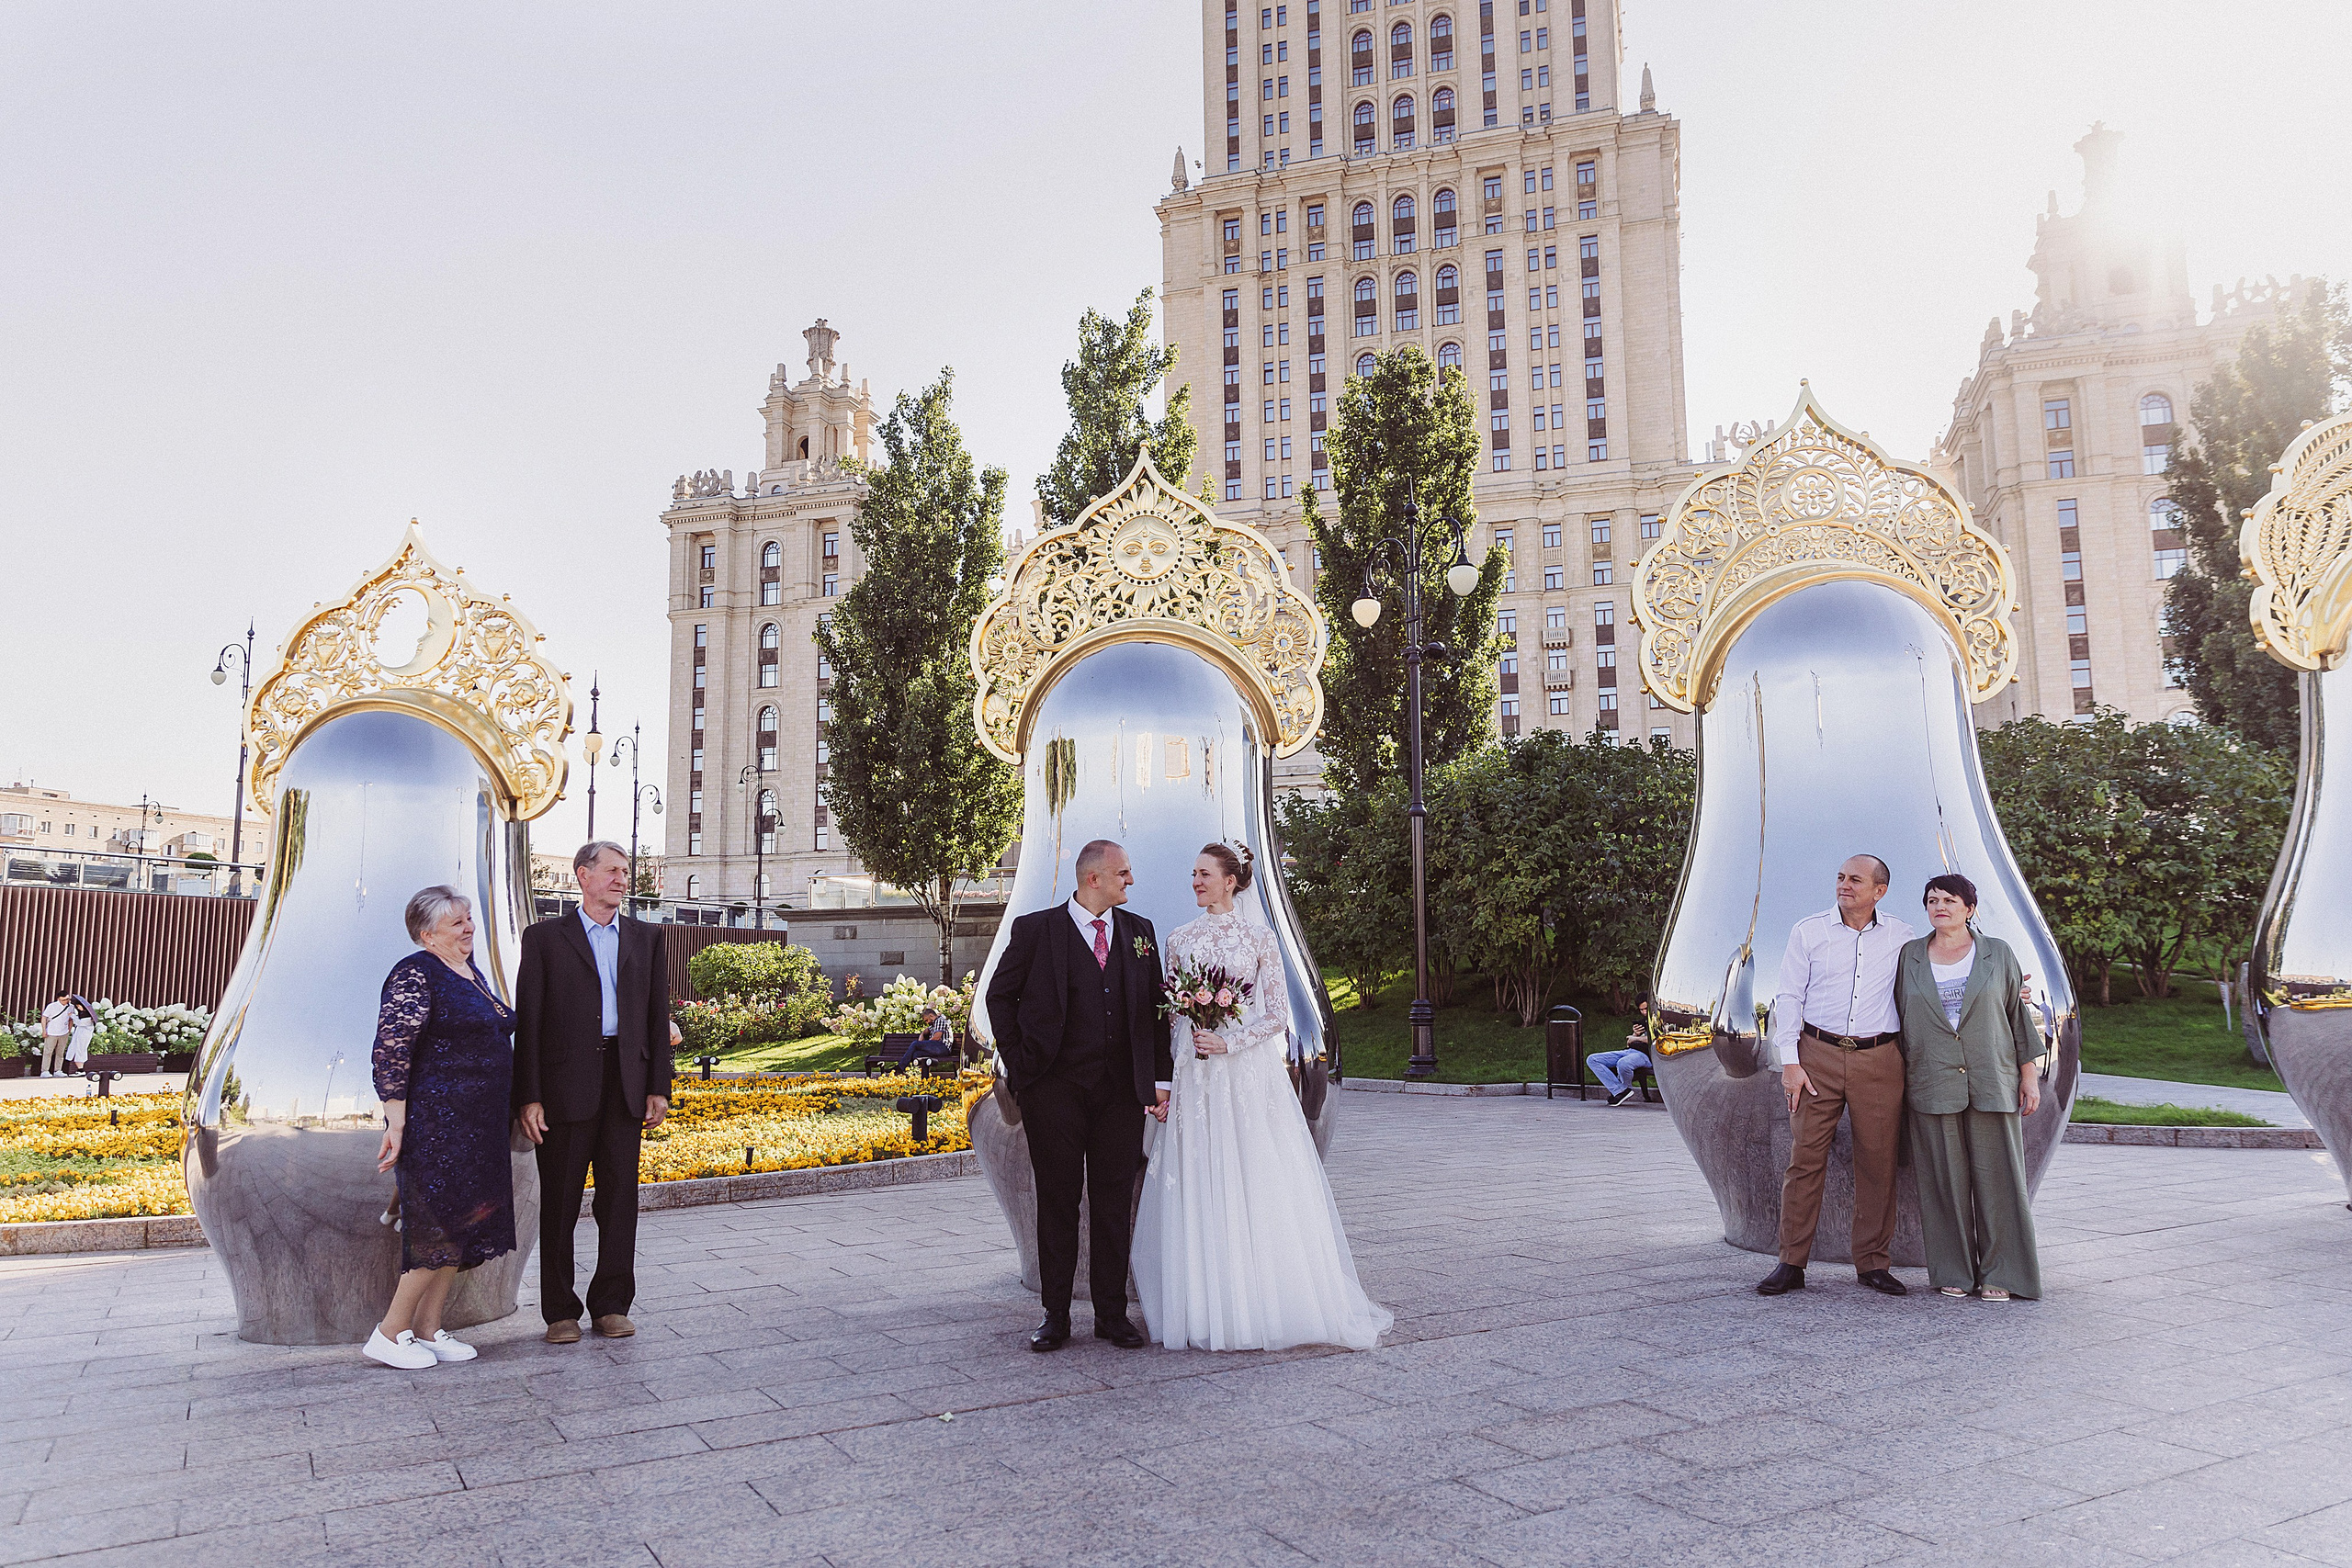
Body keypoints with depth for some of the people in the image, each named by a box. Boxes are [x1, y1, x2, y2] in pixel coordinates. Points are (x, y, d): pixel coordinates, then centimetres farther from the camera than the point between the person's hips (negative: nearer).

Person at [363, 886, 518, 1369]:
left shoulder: (470, 971, 15)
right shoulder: (415, 975, -12)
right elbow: (391, 1050, -17)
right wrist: (396, 1122, -21)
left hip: (477, 1125, 9)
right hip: (435, 1122, -9)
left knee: (464, 1226, 10)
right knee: (440, 1228, -6)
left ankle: (427, 1330, 17)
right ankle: (389, 1335, 6)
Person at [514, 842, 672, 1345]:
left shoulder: (646, 939, 13)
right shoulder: (545, 937, 3)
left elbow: (658, 1016, 11)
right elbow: (528, 1021, -1)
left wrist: (659, 1088, 4)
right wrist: (528, 1096, -8)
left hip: (625, 1086, 3)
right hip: (565, 1086, -3)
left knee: (620, 1198, 7)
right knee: (560, 1202, 5)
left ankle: (612, 1304, 18)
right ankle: (561, 1311, 16)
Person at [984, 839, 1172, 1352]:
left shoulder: (1139, 931, 10)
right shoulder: (1036, 929, -1)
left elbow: (1154, 1008, 11)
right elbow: (1000, 996, 6)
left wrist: (1160, 1077, 6)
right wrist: (1019, 1063, 1)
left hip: (1122, 1088, 3)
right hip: (1055, 1088, -3)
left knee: (1114, 1201, 6)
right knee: (1057, 1200, 5)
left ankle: (1112, 1314, 17)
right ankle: (1056, 1316, 15)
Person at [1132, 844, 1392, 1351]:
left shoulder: (1259, 938, 1)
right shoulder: (1180, 939, 9)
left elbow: (1278, 1013, -1)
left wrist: (1229, 1041, -14)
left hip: (1250, 1070, -2)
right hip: (1195, 1076, 2)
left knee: (1258, 1183, -1)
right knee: (1200, 1189, 2)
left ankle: (1268, 1303, 10)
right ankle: (1207, 1307, 10)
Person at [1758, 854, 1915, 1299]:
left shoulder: (1902, 938, 9)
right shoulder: (1808, 932, 5)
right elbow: (1789, 997, 3)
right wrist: (1790, 1062, -4)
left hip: (1879, 1061, 1)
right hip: (1818, 1054, -1)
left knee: (1878, 1162, 3)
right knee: (1805, 1158, -3)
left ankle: (1873, 1263, 16)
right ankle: (1792, 1264, 3)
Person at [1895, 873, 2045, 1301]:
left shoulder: (1999, 954, 6)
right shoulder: (1910, 957, 8)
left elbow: (2020, 1017, 7)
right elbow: (1900, 1019, 13)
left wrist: (2030, 1076, 2)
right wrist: (1899, 1078, 9)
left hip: (1992, 1084, -1)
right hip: (1932, 1085, 1)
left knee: (1996, 1175, 1)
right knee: (1945, 1179, 3)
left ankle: (2000, 1274, 10)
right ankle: (1954, 1272, 13)